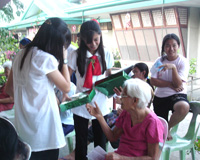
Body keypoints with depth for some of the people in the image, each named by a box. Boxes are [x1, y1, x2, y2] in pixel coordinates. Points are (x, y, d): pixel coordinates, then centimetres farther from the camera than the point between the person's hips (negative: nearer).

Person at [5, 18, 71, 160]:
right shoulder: (46, 58, -17)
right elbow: (66, 87, -7)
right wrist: (63, 60, -3)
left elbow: (9, 88, 13)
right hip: (43, 128, -7)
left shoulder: (21, 55, 6)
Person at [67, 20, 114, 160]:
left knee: (100, 142, 14)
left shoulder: (106, 54, -1)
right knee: (81, 143, 13)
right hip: (80, 105, -1)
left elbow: (110, 77, 9)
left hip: (101, 105, 1)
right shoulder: (77, 55, -6)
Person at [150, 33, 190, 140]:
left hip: (177, 95, -2)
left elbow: (178, 84, -18)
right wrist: (170, 85, -19)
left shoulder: (183, 62, -8)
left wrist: (173, 67, -32)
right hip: (160, 96, 3)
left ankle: (168, 128, -9)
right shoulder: (159, 61, -1)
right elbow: (153, 81, -9)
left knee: (184, 107, -38)